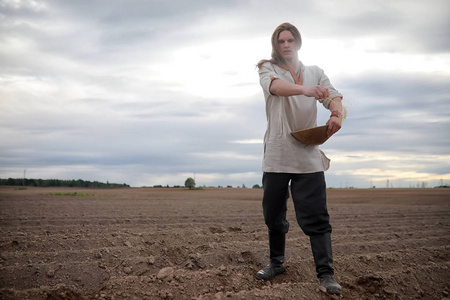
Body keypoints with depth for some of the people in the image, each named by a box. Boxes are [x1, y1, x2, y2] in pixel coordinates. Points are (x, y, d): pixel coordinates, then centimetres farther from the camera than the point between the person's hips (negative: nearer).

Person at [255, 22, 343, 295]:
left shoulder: (315, 73, 15)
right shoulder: (268, 69, 7)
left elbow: (334, 96, 0)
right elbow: (275, 86, -17)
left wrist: (336, 114, -26)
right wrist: (304, 89, -39)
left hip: (309, 156, 0)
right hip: (276, 155, 0)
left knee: (316, 216, -6)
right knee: (274, 215, 9)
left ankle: (326, 274, -4)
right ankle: (276, 263, 28)